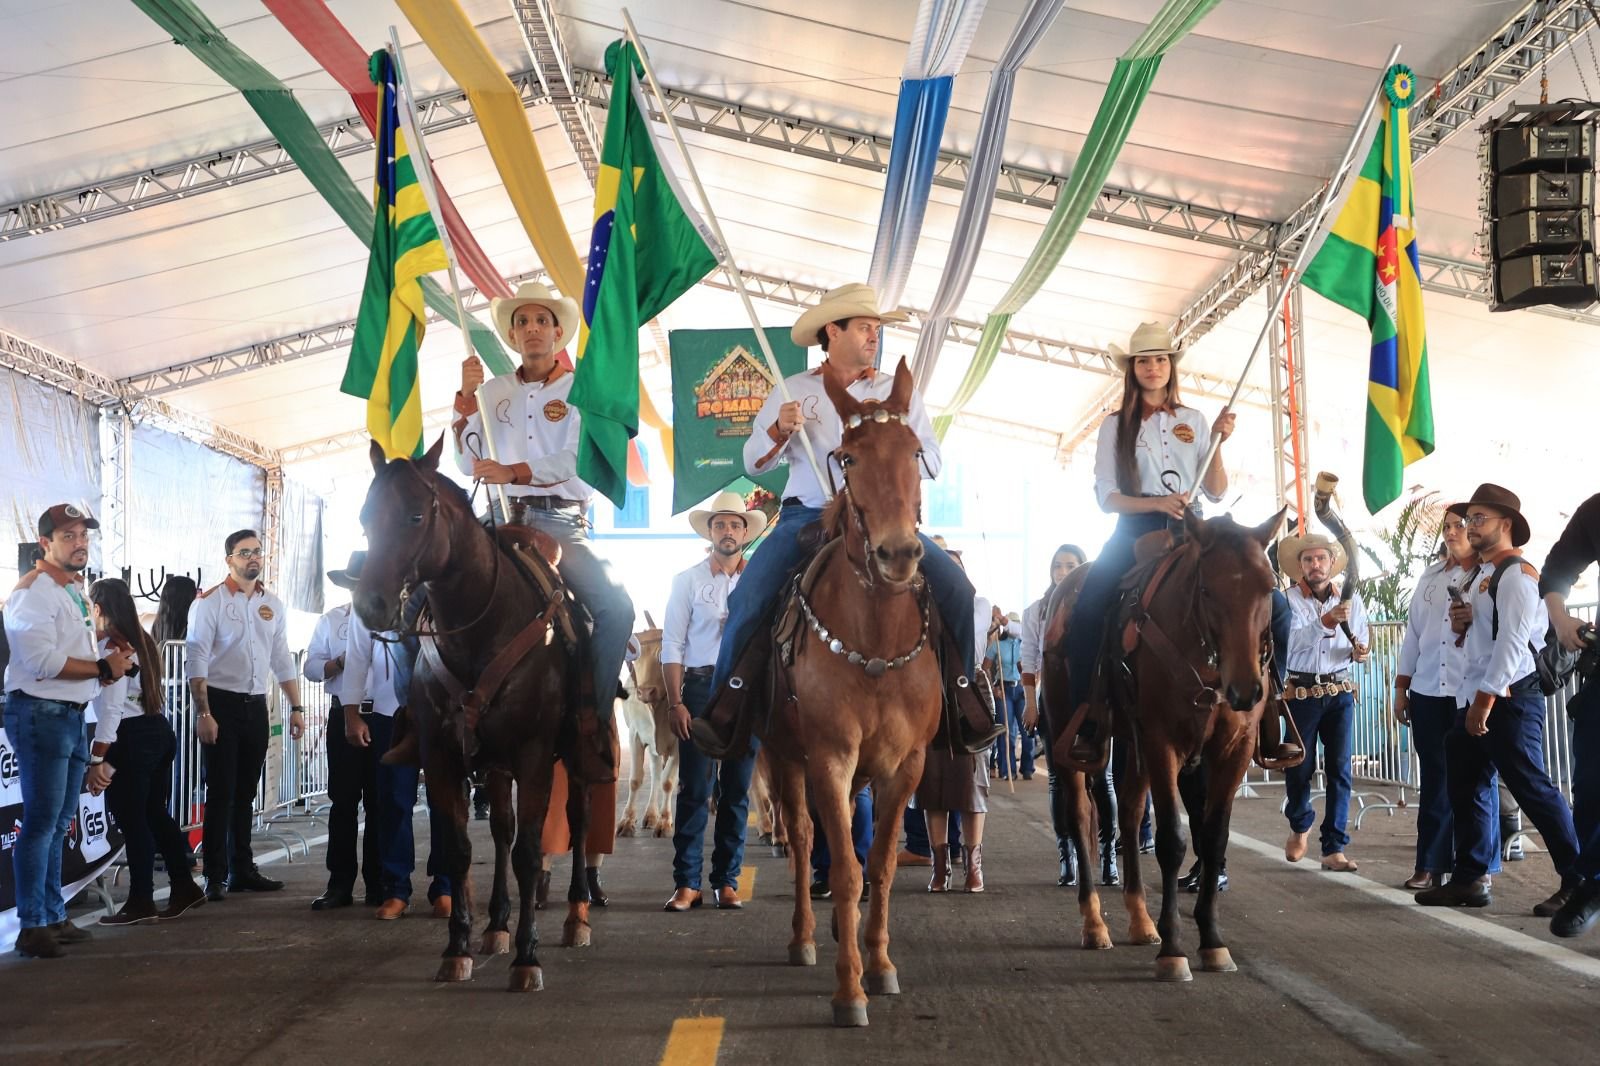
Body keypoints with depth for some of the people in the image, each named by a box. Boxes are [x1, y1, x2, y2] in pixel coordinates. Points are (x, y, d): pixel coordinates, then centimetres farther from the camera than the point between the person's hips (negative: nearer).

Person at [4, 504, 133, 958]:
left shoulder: (76, 591, 18)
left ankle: (53, 917, 21)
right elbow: (42, 661, -21)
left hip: (72, 715, 9)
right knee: (41, 823, -6)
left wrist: (113, 666, 3)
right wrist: (103, 668, -14)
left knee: (60, 824, 13)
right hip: (39, 713, -9)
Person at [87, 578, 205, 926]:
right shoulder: (141, 641, 14)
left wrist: (97, 759, -16)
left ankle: (141, 902, 5)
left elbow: (111, 708, -17)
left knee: (132, 820, -1)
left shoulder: (111, 648, -12)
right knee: (155, 813, 16)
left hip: (131, 738, -9)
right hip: (159, 730, 9)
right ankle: (184, 887, 19)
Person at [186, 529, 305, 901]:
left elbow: (282, 660, 14)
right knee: (220, 793, -2)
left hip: (256, 706, 5)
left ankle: (243, 870, 21)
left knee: (246, 793, 12)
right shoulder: (210, 602, -7)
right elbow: (196, 660, -12)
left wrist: (296, 708, 8)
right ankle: (215, 877, 5)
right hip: (221, 704, -5)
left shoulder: (273, 605, 9)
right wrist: (204, 713, -18)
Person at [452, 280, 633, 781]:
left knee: (616, 607, -25)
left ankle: (593, 720, -16)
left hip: (560, 521, -3)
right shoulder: (495, 390, 16)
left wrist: (513, 472, -24)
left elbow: (577, 459, -9)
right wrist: (467, 397, -4)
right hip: (501, 519, 3)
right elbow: (469, 463, 7)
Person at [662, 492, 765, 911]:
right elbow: (672, 646, 1)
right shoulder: (688, 581, 4)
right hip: (700, 688, -2)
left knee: (737, 790, 6)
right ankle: (686, 882, 3)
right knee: (694, 789, -3)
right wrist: (676, 702, -8)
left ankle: (727, 881, 14)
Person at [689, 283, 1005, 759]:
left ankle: (964, 708, -6)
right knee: (747, 601, -23)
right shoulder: (792, 390, 10)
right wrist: (780, 430, -12)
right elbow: (754, 462, 9)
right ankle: (724, 714, -13)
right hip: (807, 516, -1)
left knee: (955, 590, -18)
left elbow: (932, 462, 6)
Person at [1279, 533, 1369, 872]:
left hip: (1340, 691, 2)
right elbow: (1293, 640, -22)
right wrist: (1327, 620, -36)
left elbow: (1362, 644, 13)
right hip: (1301, 691, -2)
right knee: (1299, 767, 5)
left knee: (1339, 770, -2)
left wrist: (1360, 652, -10)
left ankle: (1334, 848, 3)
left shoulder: (1351, 600, 5)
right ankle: (1300, 826, 34)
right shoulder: (1288, 600, -5)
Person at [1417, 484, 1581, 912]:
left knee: (1533, 789, -7)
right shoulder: (1485, 576, 18)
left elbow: (1513, 641, -21)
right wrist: (1464, 622, 5)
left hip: (1508, 699, -10)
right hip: (1477, 698, 10)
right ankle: (1468, 879, 18)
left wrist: (1486, 699, -24)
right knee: (1465, 789, 11)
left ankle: (1579, 882, 0)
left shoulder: (1516, 575, -12)